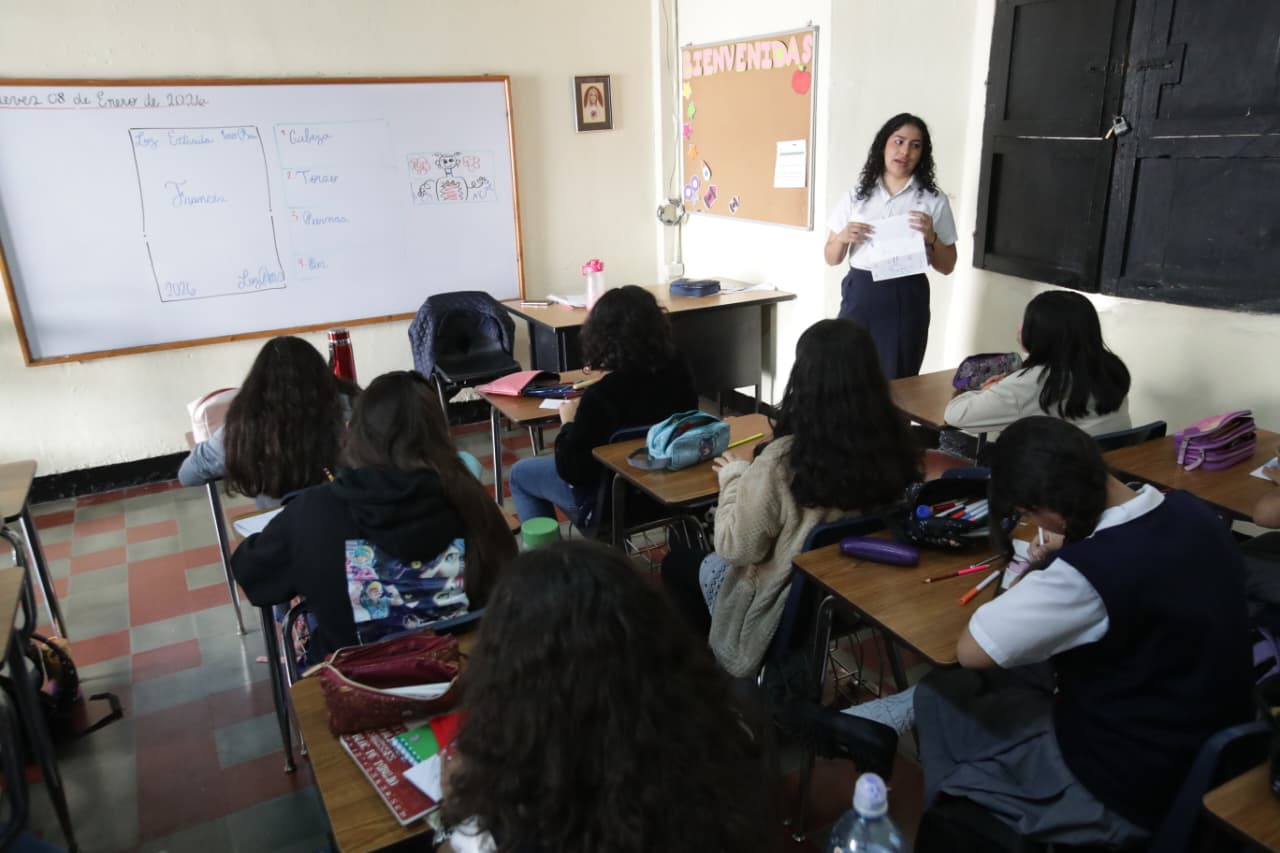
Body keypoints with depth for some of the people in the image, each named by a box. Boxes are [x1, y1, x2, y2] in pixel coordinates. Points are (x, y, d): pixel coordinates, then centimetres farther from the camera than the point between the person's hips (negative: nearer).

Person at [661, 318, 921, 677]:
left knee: (677, 562, 20)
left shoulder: (782, 460, -32)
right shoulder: (897, 444, -15)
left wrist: (735, 476, -5)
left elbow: (736, 548, -19)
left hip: (789, 608, -6)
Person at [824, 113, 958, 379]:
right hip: (860, 295, 1)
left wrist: (930, 237, -9)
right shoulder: (856, 195, 9)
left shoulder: (934, 200, 6)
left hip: (907, 299, -1)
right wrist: (843, 237, -8)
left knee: (896, 384, 0)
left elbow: (947, 267, 8)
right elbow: (831, 258, 12)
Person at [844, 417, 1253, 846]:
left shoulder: (1089, 571, -34)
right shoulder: (1191, 511, -8)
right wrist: (1075, 547, 4)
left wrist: (1029, 588, -9)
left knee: (938, 696, 10)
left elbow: (970, 649, -24)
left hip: (1129, 794, -8)